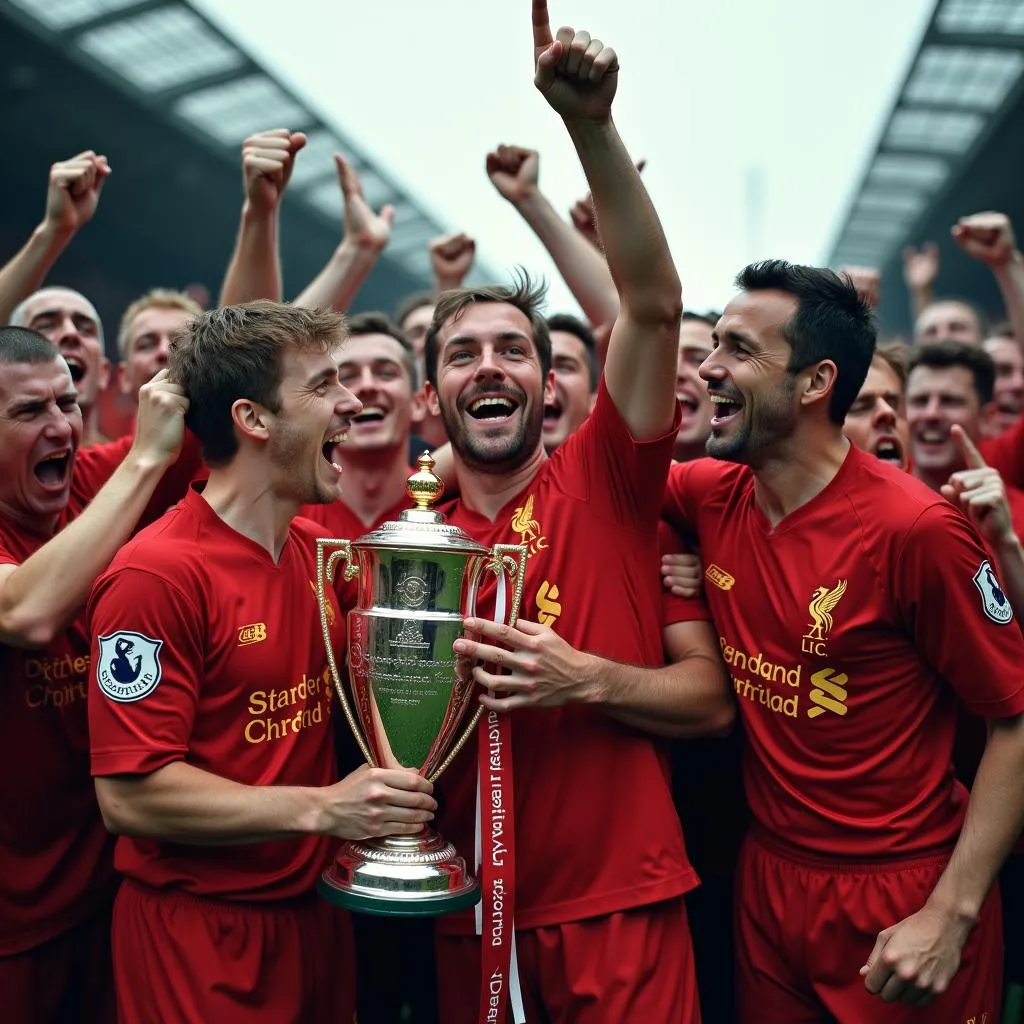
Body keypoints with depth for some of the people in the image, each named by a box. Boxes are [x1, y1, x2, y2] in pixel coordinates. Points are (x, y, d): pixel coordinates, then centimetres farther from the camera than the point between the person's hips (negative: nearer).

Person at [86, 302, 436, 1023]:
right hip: (200, 934, -7)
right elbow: (129, 795, -22)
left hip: (314, 909, 7)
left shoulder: (318, 549, 3)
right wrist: (321, 808, -25)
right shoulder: (157, 573, -20)